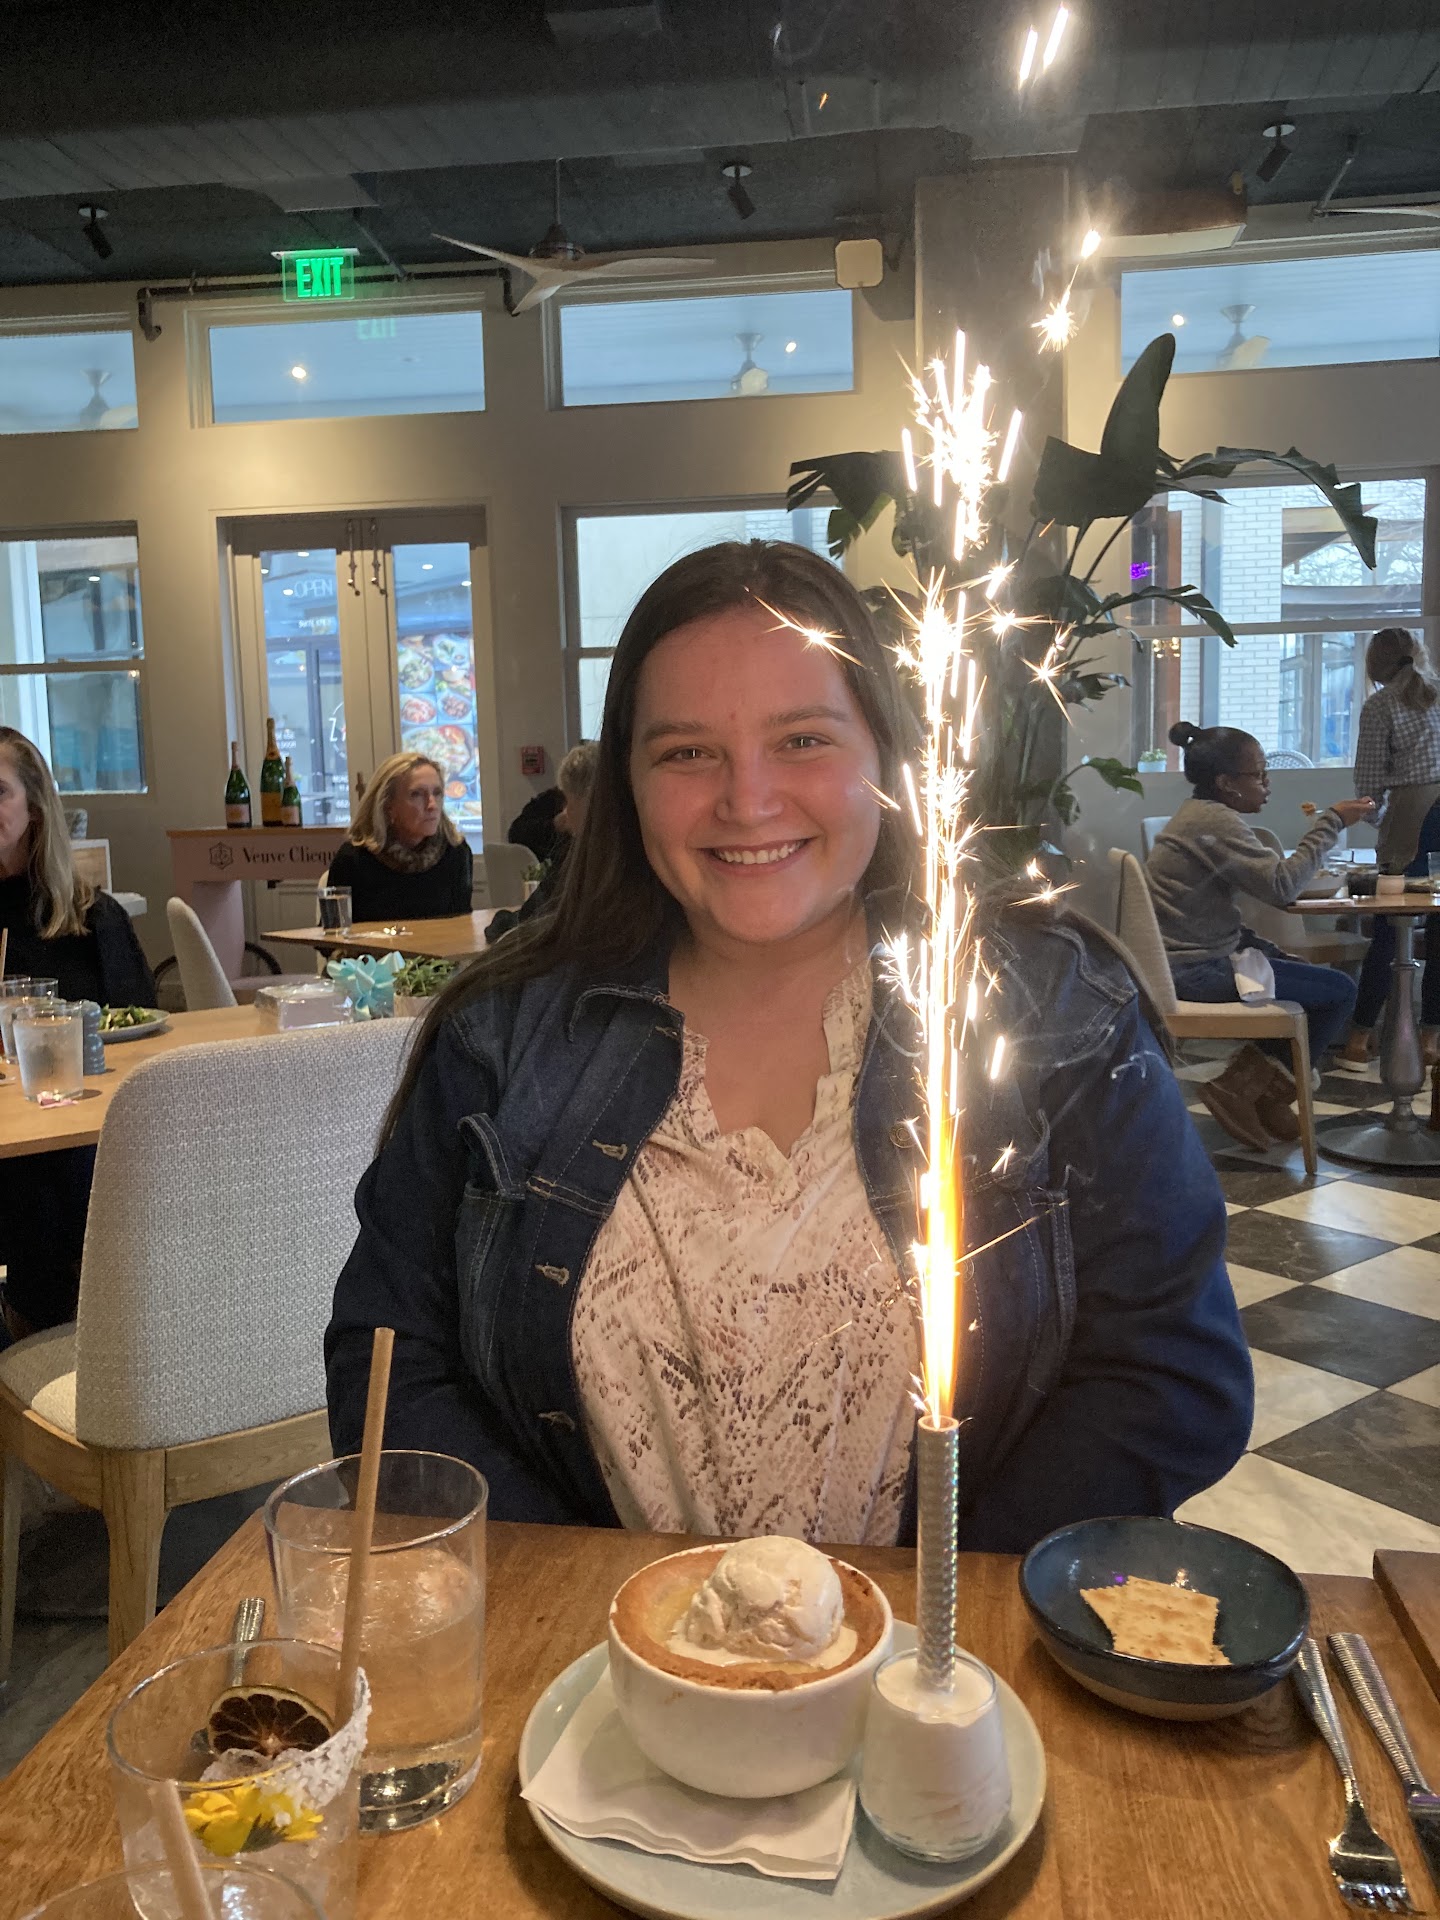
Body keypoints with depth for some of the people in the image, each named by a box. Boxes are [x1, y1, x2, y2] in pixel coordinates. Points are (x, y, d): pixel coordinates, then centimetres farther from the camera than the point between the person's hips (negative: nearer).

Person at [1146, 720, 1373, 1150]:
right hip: (1197, 968, -11)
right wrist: (1331, 823, -15)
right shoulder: (1216, 821, -17)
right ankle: (1249, 1086, 5)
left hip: (1189, 958, 11)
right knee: (1340, 991, -5)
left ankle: (1261, 1083, 21)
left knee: (1308, 973, 23)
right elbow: (1282, 885, -24)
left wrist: (1269, 950, 6)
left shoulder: (1198, 815, 15)